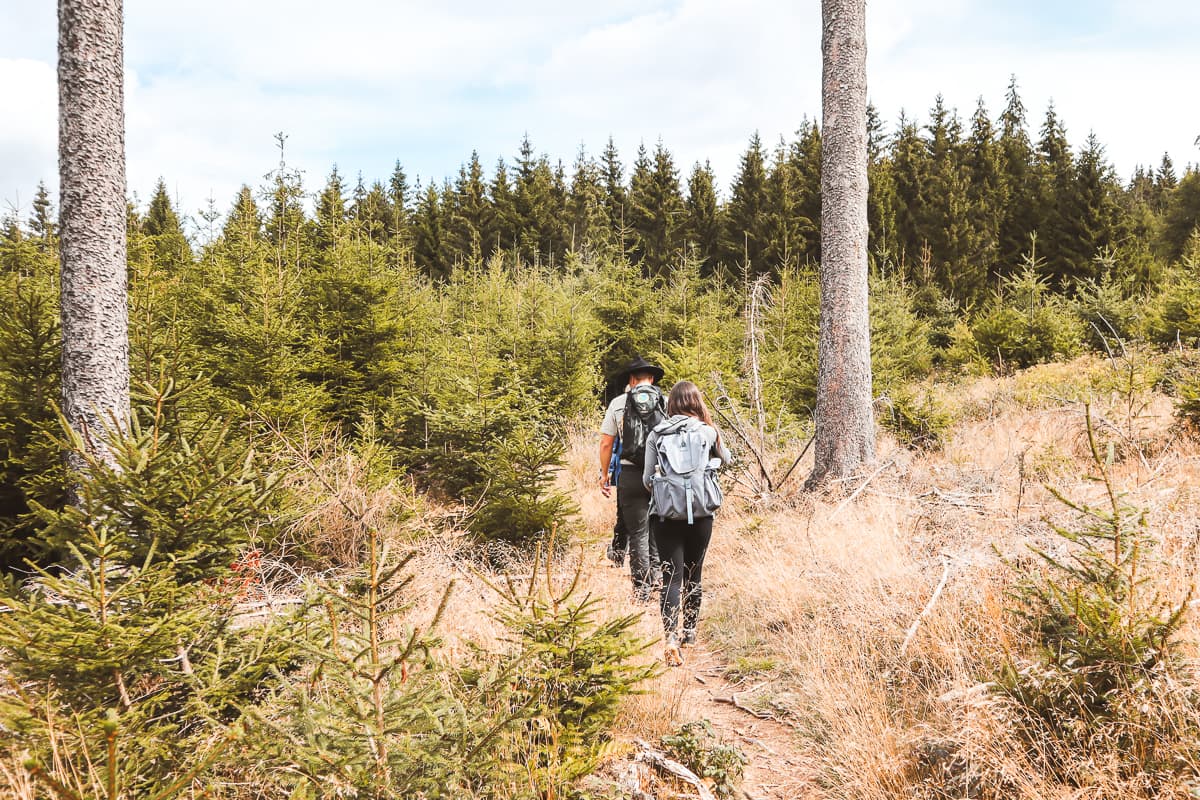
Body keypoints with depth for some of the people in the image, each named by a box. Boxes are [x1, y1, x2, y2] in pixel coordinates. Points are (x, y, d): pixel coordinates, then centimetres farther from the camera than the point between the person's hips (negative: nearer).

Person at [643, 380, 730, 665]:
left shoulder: (656, 435, 4)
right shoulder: (707, 432, 3)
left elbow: (647, 480, 6)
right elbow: (726, 459, 24)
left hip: (666, 514, -1)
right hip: (700, 513, 1)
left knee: (672, 577, -3)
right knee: (693, 574, 18)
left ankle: (670, 637, -21)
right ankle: (690, 630, 33)